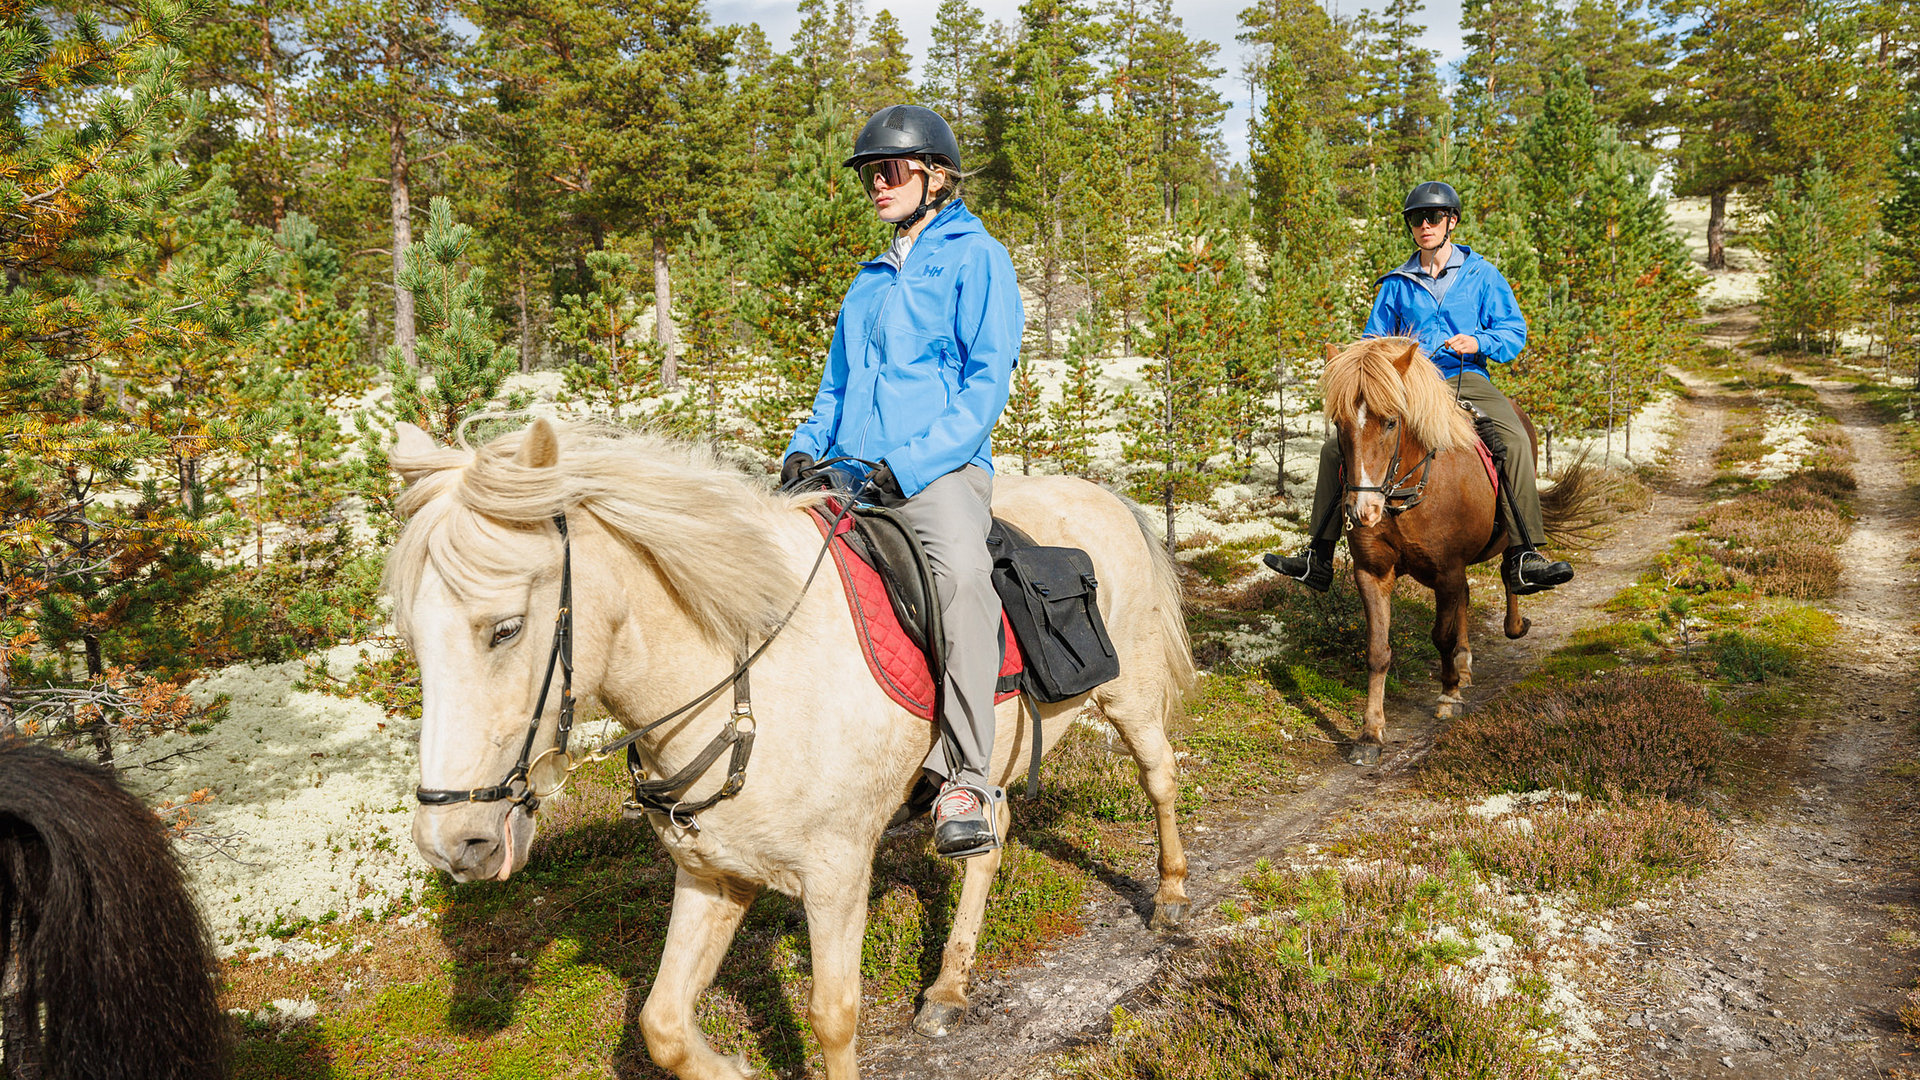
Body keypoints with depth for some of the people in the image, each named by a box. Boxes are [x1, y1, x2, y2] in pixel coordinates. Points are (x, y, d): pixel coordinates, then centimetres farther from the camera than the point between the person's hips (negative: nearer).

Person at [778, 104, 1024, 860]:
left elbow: (988, 381, -7)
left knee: (961, 567, -37)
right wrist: (807, 447, 7)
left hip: (940, 468, -7)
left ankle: (967, 779, -32)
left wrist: (911, 464, -18)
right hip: (850, 473, 8)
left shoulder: (976, 258, 4)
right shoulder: (873, 279, 24)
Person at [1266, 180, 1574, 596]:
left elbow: (1514, 331, 6)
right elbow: (1374, 340, 23)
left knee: (1516, 441, -32)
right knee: (1337, 448, -12)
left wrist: (1477, 342, -14)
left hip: (1466, 379, -2)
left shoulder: (1482, 275, 9)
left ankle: (1523, 557, -30)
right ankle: (1318, 557, -5)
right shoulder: (1397, 284, 15)